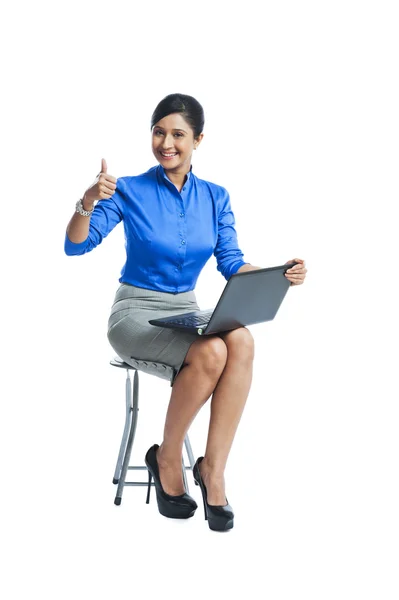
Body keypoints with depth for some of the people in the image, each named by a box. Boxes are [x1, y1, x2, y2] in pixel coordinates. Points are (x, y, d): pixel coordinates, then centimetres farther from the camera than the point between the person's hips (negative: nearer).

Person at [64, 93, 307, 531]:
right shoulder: (130, 191, -5)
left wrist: (278, 275, -16)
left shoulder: (215, 197, 6)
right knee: (210, 352, -34)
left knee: (241, 341, -31)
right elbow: (76, 246, -12)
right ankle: (167, 460, -11)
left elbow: (231, 264, 2)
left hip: (186, 313, 4)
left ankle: (213, 467, -26)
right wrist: (87, 202, -32)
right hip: (135, 314, -4)